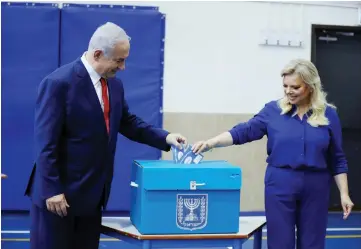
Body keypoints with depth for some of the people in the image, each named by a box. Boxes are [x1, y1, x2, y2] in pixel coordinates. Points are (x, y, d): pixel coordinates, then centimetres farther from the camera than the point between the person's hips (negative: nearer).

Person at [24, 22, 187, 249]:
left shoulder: (114, 84, 6)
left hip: (92, 191, 8)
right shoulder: (59, 83, -18)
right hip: (59, 192, -7)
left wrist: (165, 137, 1)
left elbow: (128, 122, 15)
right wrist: (52, 190, -20)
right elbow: (46, 142, -19)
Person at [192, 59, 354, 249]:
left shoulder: (328, 114, 2)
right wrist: (210, 143, -18)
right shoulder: (273, 110, 1)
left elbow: (337, 160, 5)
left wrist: (344, 193, 1)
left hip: (315, 188, 1)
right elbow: (244, 131, -5)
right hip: (280, 185, 0)